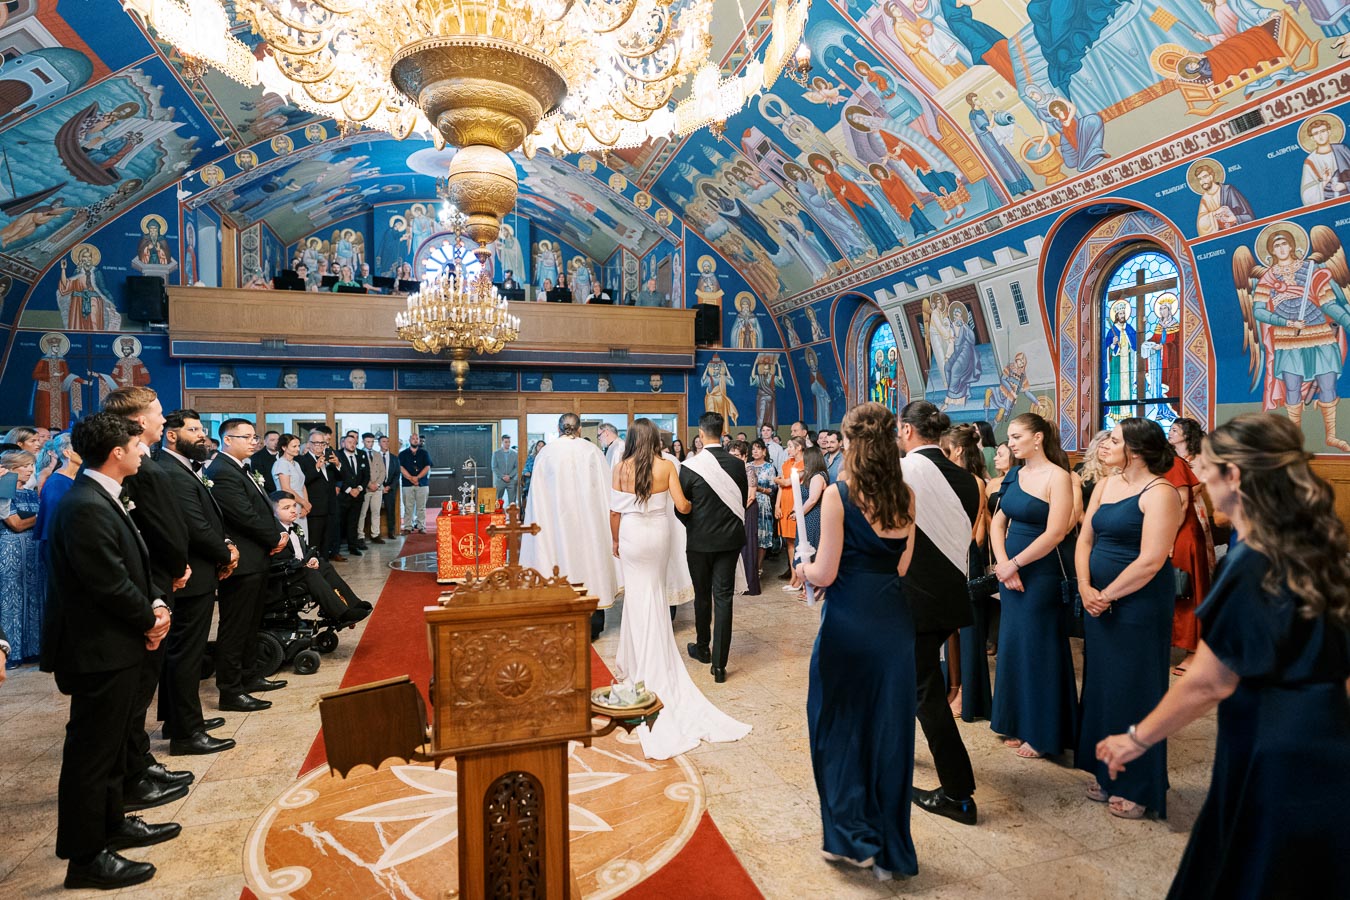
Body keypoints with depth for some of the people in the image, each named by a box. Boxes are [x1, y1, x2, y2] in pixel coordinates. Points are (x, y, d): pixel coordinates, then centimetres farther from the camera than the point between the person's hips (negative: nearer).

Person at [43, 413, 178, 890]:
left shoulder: (102, 498, 8)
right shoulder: (86, 508, -24)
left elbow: (130, 567, 13)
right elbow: (110, 585, -24)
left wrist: (154, 606, -1)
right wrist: (150, 620, -9)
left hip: (117, 646, 10)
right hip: (99, 652, -10)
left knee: (110, 745, 23)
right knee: (91, 753, 4)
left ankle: (111, 824, 39)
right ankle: (85, 858, 18)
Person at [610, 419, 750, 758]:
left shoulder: (621, 468, -7)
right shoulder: (667, 466, -6)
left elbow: (614, 510, -5)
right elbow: (682, 506, -8)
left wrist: (615, 540, 9)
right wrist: (694, 504, 15)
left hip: (631, 536, -1)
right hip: (659, 535, 1)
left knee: (638, 595, 9)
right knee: (654, 594, 16)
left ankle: (640, 663, 14)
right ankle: (650, 663, 27)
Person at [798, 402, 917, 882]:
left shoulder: (839, 494, -13)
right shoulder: (905, 495, 3)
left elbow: (825, 573, -13)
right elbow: (901, 565, 7)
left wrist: (804, 568, 8)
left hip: (849, 620, -5)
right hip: (894, 620, 5)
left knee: (839, 722, 14)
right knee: (889, 728, 15)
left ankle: (853, 836, 23)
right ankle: (890, 850, 28)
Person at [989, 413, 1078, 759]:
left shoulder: (1057, 476, -12)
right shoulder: (1014, 475, 9)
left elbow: (1054, 533, -19)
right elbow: (998, 522, 9)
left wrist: (1013, 564, -14)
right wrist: (1002, 564, -5)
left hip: (1040, 572, -7)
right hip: (1010, 571, 7)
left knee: (1037, 649, 2)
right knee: (1013, 645, 13)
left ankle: (1043, 734, 18)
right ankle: (1020, 725, 28)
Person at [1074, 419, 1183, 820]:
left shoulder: (1159, 493, -14)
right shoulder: (1104, 486, 10)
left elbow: (1150, 560, -20)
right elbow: (1085, 540, 8)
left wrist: (1107, 595, -14)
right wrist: (1086, 588, -5)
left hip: (1139, 606, -7)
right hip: (1098, 604, 8)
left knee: (1132, 692, 3)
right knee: (1101, 686, 14)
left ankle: (1137, 787, 20)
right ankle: (1108, 775, 30)